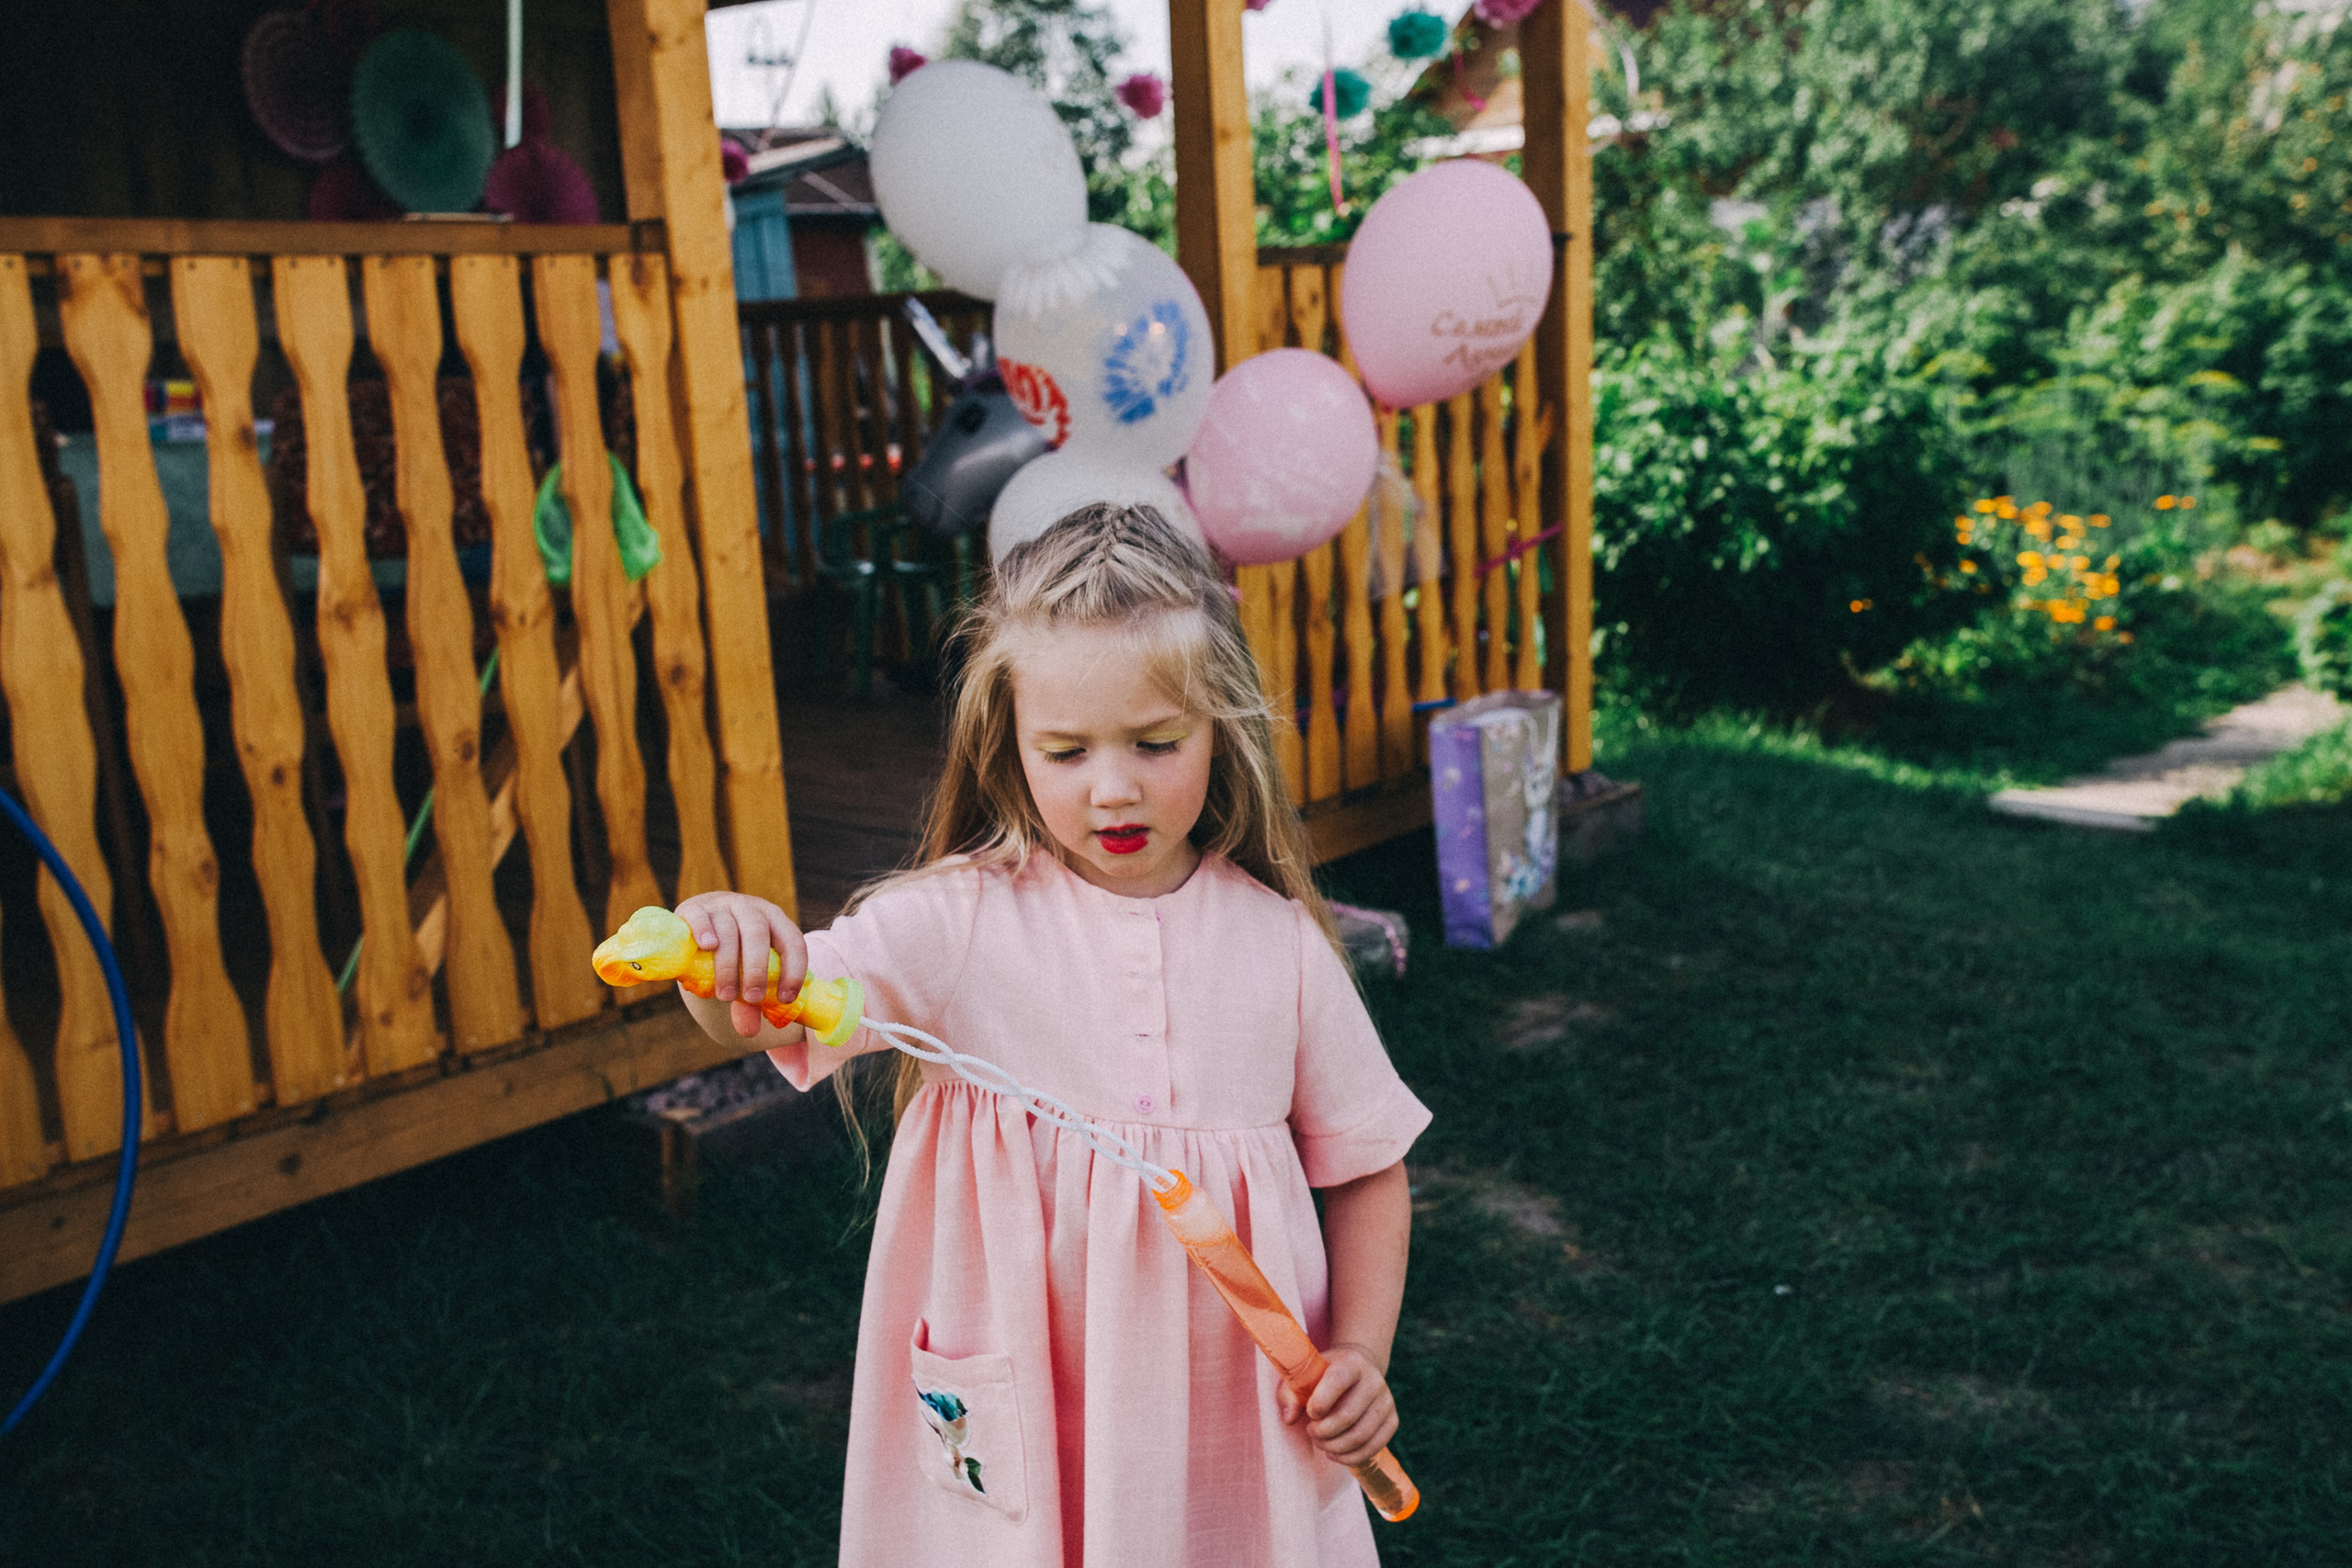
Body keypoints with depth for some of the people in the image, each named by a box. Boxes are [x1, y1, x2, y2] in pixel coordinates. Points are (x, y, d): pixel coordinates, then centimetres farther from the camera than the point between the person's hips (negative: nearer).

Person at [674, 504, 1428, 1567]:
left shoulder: (1276, 935, -5)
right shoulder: (962, 920, -11)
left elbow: (1366, 1165, 5)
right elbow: (779, 1006, -26)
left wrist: (1360, 1352, -5)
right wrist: (729, 959, -48)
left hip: (1236, 1421, 2)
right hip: (1015, 1432, -1)